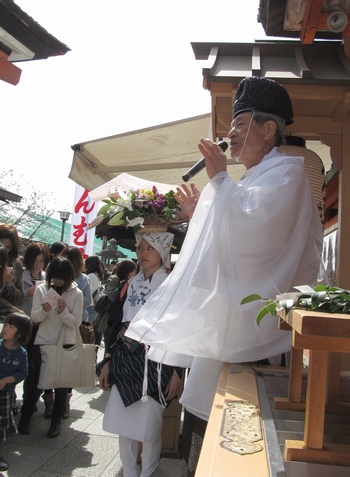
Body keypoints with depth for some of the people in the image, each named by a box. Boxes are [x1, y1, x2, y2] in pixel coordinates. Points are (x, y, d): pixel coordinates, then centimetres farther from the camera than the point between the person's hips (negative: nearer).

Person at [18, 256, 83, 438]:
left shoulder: (76, 293, -5)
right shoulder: (41, 289, -1)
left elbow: (76, 322, -8)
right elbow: (34, 317, -3)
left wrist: (63, 311, -25)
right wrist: (44, 310, -24)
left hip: (66, 344, 0)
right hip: (42, 342, 0)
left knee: (62, 383, 8)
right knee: (37, 382, 6)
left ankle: (57, 420, 25)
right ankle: (25, 416, 29)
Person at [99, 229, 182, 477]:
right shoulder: (131, 285, 9)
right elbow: (118, 325, 13)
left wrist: (176, 372, -11)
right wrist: (108, 362, 12)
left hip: (155, 365, -5)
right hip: (125, 363, 5)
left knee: (149, 428, 3)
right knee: (123, 424, 13)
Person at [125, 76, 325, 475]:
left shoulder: (286, 172, -6)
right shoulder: (251, 182, 22)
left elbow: (252, 233, -23)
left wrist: (219, 179, -11)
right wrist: (199, 216, 18)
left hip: (248, 326, -9)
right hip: (226, 321, 9)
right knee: (206, 423, 14)